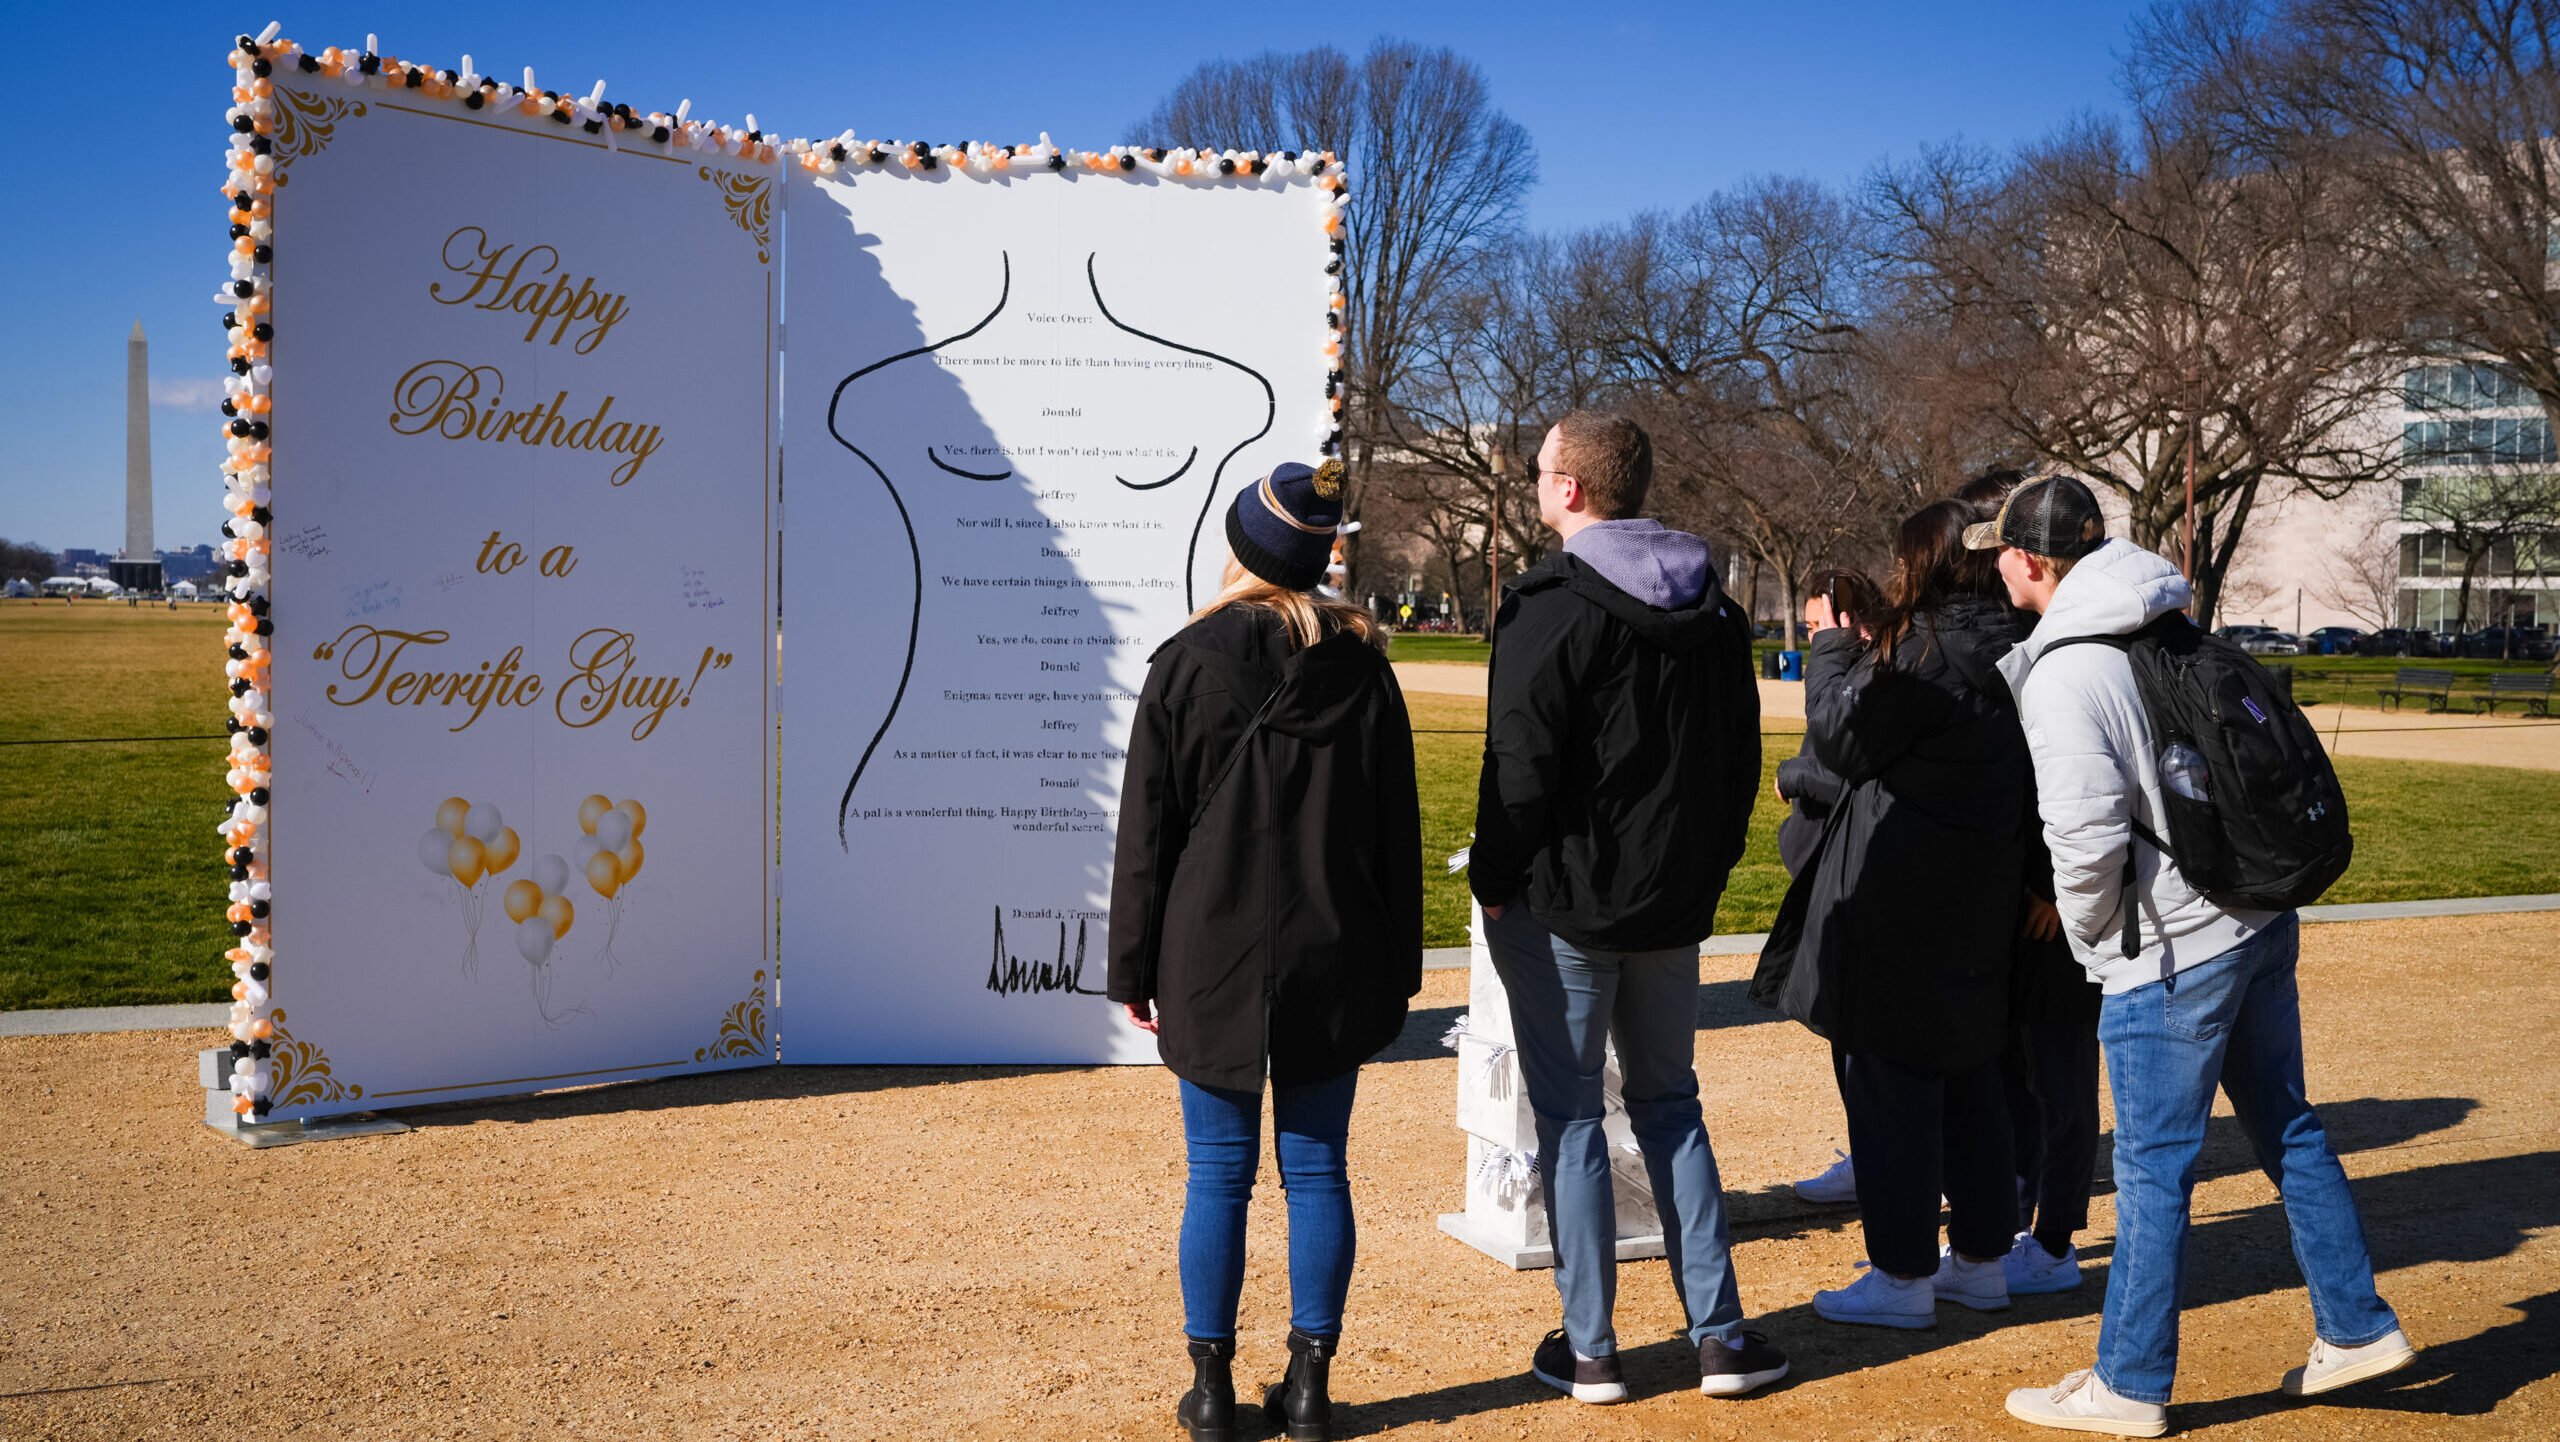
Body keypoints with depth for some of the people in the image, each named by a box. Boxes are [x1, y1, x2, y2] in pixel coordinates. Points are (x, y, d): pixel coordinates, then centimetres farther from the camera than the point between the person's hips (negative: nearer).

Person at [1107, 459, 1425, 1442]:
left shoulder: (1187, 663, -6)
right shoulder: (1362, 666, 2)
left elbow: (1146, 832, -4)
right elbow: (1398, 828, 6)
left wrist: (1134, 970, 4)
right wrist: (1397, 967, 13)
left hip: (1214, 961, -2)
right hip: (1334, 963, 2)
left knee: (1218, 1175, 6)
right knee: (1317, 1170, 9)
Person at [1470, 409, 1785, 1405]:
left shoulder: (1551, 605, -14)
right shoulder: (1712, 609, 8)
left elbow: (1521, 763, -17)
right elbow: (1742, 755, 13)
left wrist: (1493, 881, -6)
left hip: (1562, 901, -6)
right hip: (1674, 904, 6)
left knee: (1570, 1116, 3)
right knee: (1670, 1105, 16)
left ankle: (1588, 1349, 9)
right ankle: (1720, 1336, 15)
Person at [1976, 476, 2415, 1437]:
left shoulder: (2064, 676, -18)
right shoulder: (2172, 631, 8)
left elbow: (2088, 836, -23)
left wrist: (2085, 930, -6)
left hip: (2169, 954, -8)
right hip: (2262, 923, 9)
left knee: (2153, 1167, 2)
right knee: (2288, 1130, 20)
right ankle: (2357, 1328, 30)